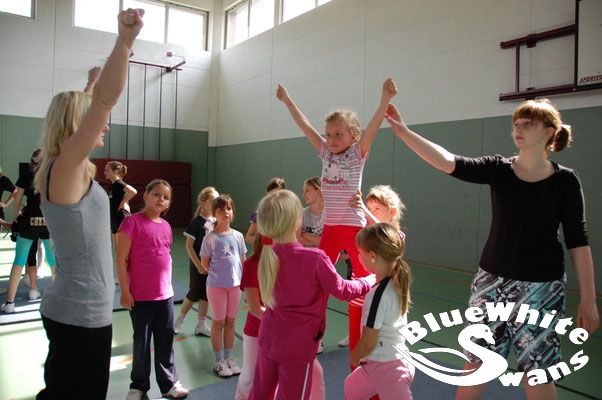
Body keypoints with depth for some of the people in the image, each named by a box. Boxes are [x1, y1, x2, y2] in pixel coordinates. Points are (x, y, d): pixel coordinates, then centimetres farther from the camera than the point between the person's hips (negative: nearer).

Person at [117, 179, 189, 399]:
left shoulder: (166, 226, 7)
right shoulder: (133, 221, -12)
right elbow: (121, 259, -12)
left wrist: (168, 285, 15)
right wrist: (124, 291, -14)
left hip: (165, 295, 5)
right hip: (140, 296, -5)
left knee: (166, 340, 14)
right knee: (142, 342, 11)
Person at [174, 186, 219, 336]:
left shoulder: (216, 221, 1)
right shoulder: (197, 222, -15)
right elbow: (189, 246, -14)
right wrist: (199, 265, -16)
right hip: (198, 265, -5)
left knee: (206, 295, 12)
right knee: (194, 294, 8)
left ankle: (201, 326, 25)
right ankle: (180, 320, 32)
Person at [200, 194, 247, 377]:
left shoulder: (238, 236, 1)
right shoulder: (210, 238, -10)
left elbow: (243, 260, 8)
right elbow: (204, 264, -5)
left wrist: (243, 279, 4)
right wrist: (219, 270, -4)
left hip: (235, 284, 4)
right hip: (216, 285, -4)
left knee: (231, 322, 14)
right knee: (218, 322, 8)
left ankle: (229, 358, 28)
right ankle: (219, 361, 20)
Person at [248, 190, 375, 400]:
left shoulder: (268, 255, -8)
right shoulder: (315, 258, -25)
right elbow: (342, 290, -10)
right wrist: (370, 281, 6)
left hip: (268, 338, 6)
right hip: (298, 345, -5)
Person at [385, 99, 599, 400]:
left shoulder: (564, 180, -5)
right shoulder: (498, 169, -1)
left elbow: (577, 241, -4)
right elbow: (449, 163, -16)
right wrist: (402, 131, -25)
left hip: (541, 286, -2)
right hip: (492, 280, 2)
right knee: (475, 361, 12)